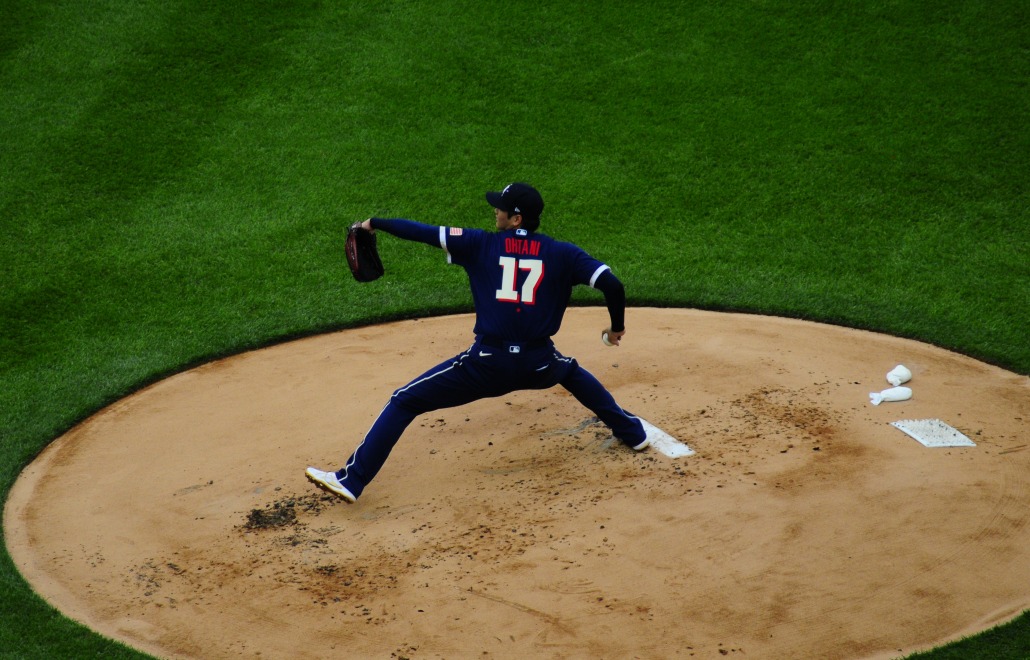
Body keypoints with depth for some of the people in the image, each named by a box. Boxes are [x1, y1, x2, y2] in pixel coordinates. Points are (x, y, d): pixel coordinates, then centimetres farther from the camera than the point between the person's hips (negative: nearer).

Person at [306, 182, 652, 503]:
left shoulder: (481, 244, 2)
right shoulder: (562, 253, 4)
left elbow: (422, 232, 1)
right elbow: (612, 285, -3)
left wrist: (374, 223, 14)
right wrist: (617, 327, 16)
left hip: (487, 364, -3)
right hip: (539, 365, 3)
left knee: (403, 402, 6)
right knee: (572, 372, 40)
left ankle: (351, 480, -3)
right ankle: (632, 432, 44)